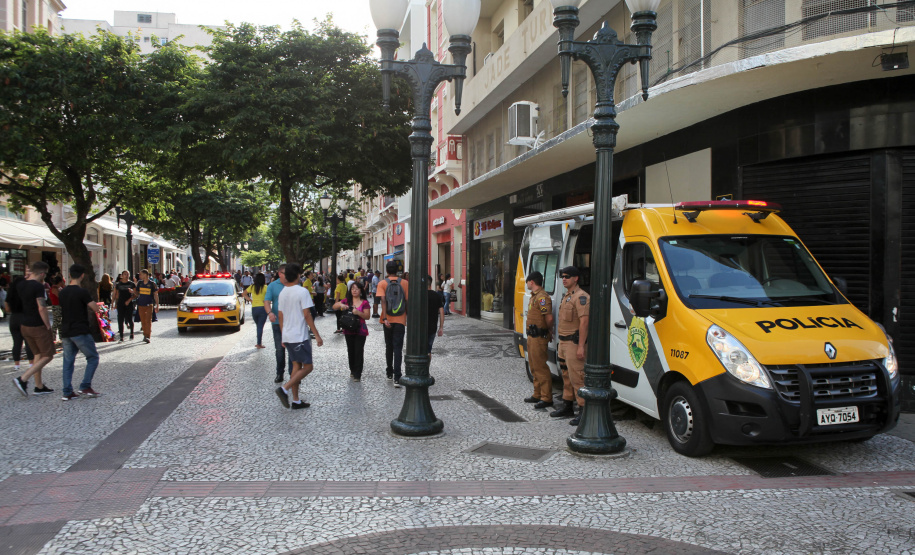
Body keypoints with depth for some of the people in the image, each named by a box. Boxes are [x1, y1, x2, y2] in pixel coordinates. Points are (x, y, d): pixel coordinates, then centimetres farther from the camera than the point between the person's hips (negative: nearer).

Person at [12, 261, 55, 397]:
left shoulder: (20, 285, 6)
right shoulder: (38, 287, -18)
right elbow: (42, 309, -23)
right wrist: (48, 327, -14)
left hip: (24, 325, 8)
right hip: (38, 326, -8)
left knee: (38, 354, 17)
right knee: (48, 356, 1)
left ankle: (39, 386, 20)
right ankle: (22, 379, -9)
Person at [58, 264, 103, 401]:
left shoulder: (62, 292, 8)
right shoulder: (81, 292, -13)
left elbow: (60, 309, 21)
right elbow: (96, 309, -10)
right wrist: (88, 303, 8)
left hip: (65, 331, 7)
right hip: (80, 331, -7)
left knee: (68, 361, 10)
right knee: (93, 357, 5)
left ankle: (67, 392, 8)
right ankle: (85, 387, -2)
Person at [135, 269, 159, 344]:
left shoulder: (152, 284, -2)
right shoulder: (139, 283, 10)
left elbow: (156, 295, 2)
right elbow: (137, 294, 18)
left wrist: (157, 306, -2)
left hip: (149, 305, -4)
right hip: (141, 305, 4)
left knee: (148, 321, -11)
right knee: (143, 321, 8)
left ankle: (148, 336, -15)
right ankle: (145, 335, 20)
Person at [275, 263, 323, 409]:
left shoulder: (282, 293, 9)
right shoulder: (302, 291, -13)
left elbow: (280, 316, 13)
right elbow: (307, 315, -16)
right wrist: (317, 335, -12)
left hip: (287, 336, 8)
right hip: (300, 336, -8)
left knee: (297, 366, 12)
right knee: (308, 367, -1)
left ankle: (296, 401, 12)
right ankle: (284, 389, -13)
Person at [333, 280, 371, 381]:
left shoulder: (364, 303, -1)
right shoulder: (346, 301, 7)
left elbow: (367, 316, -7)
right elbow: (334, 307, 1)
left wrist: (358, 312, -24)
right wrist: (340, 305, -20)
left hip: (360, 330, -3)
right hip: (349, 330, 3)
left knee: (359, 351, -6)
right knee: (350, 351, 11)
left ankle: (357, 374, -1)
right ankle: (352, 370, 26)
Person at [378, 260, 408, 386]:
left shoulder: (382, 283, -2)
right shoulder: (405, 283, -2)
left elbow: (383, 301, -13)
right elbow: (407, 301, -1)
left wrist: (385, 318, -17)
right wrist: (408, 316, 12)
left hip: (388, 319, 1)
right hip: (400, 319, -1)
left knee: (389, 346, 18)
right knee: (398, 348, -3)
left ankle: (389, 372, 31)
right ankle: (397, 377, -13)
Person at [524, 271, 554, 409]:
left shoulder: (542, 297, -18)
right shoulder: (534, 296, 17)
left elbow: (549, 317, -25)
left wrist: (548, 330, -9)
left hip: (539, 337, -11)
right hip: (532, 336, 11)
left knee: (540, 367, -8)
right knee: (534, 367, 17)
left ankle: (546, 398, -4)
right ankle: (538, 394, 26)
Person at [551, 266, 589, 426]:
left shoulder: (581, 297, -14)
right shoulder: (566, 296, 18)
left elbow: (584, 322, -20)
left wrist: (580, 346, -25)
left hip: (574, 343, -10)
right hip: (563, 342, 10)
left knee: (577, 377, -10)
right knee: (566, 376, 17)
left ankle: (584, 410, -6)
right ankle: (567, 406, 27)